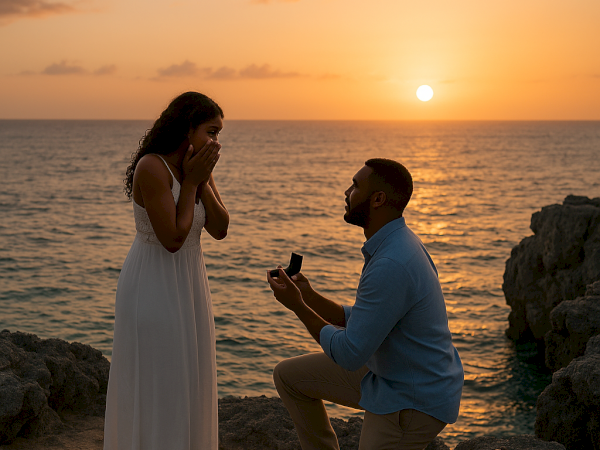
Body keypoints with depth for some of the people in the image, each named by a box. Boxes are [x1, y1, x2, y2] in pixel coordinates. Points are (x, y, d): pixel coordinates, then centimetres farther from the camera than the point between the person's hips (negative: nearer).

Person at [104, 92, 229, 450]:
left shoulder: (199, 168, 3)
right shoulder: (152, 168, -21)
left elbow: (220, 229, -3)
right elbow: (172, 238, -24)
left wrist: (204, 179, -12)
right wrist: (191, 181, -18)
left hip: (188, 285, 8)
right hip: (154, 286, -8)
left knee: (184, 384, 18)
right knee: (154, 384, 3)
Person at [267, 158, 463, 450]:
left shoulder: (391, 265, -31)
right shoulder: (397, 244, 3)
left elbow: (349, 354, -26)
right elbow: (358, 322, 11)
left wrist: (298, 306, -13)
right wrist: (309, 297, -1)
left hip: (413, 402, -10)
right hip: (384, 373, 10)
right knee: (289, 376, 12)